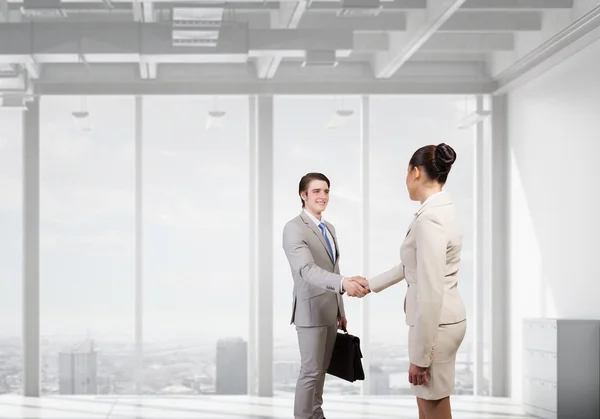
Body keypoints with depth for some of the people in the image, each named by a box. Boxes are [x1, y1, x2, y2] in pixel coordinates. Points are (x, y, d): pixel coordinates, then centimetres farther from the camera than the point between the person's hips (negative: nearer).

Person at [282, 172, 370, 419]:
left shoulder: (329, 228, 12)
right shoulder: (294, 228, -17)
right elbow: (307, 269, -32)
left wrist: (341, 310, 19)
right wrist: (344, 283, -48)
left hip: (330, 310, 8)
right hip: (311, 310, -8)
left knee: (322, 367, 15)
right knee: (311, 370, -4)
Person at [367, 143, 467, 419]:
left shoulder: (429, 219, -22)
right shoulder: (440, 210, 10)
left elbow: (430, 293, -24)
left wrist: (419, 355, -20)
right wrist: (371, 285, 37)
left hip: (435, 325, -10)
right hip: (440, 320, 10)